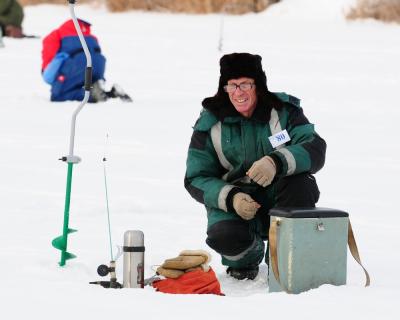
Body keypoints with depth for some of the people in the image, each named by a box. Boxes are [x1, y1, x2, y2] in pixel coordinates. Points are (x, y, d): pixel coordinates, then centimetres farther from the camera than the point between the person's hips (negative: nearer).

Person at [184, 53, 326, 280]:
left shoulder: (284, 110, -6)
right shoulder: (210, 123, -4)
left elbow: (316, 150, -20)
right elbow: (196, 179, -4)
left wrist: (277, 162, -41)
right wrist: (231, 198, -25)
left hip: (279, 200, 0)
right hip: (233, 203, 0)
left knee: (301, 182, -32)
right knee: (223, 236, -33)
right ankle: (248, 257, 8)